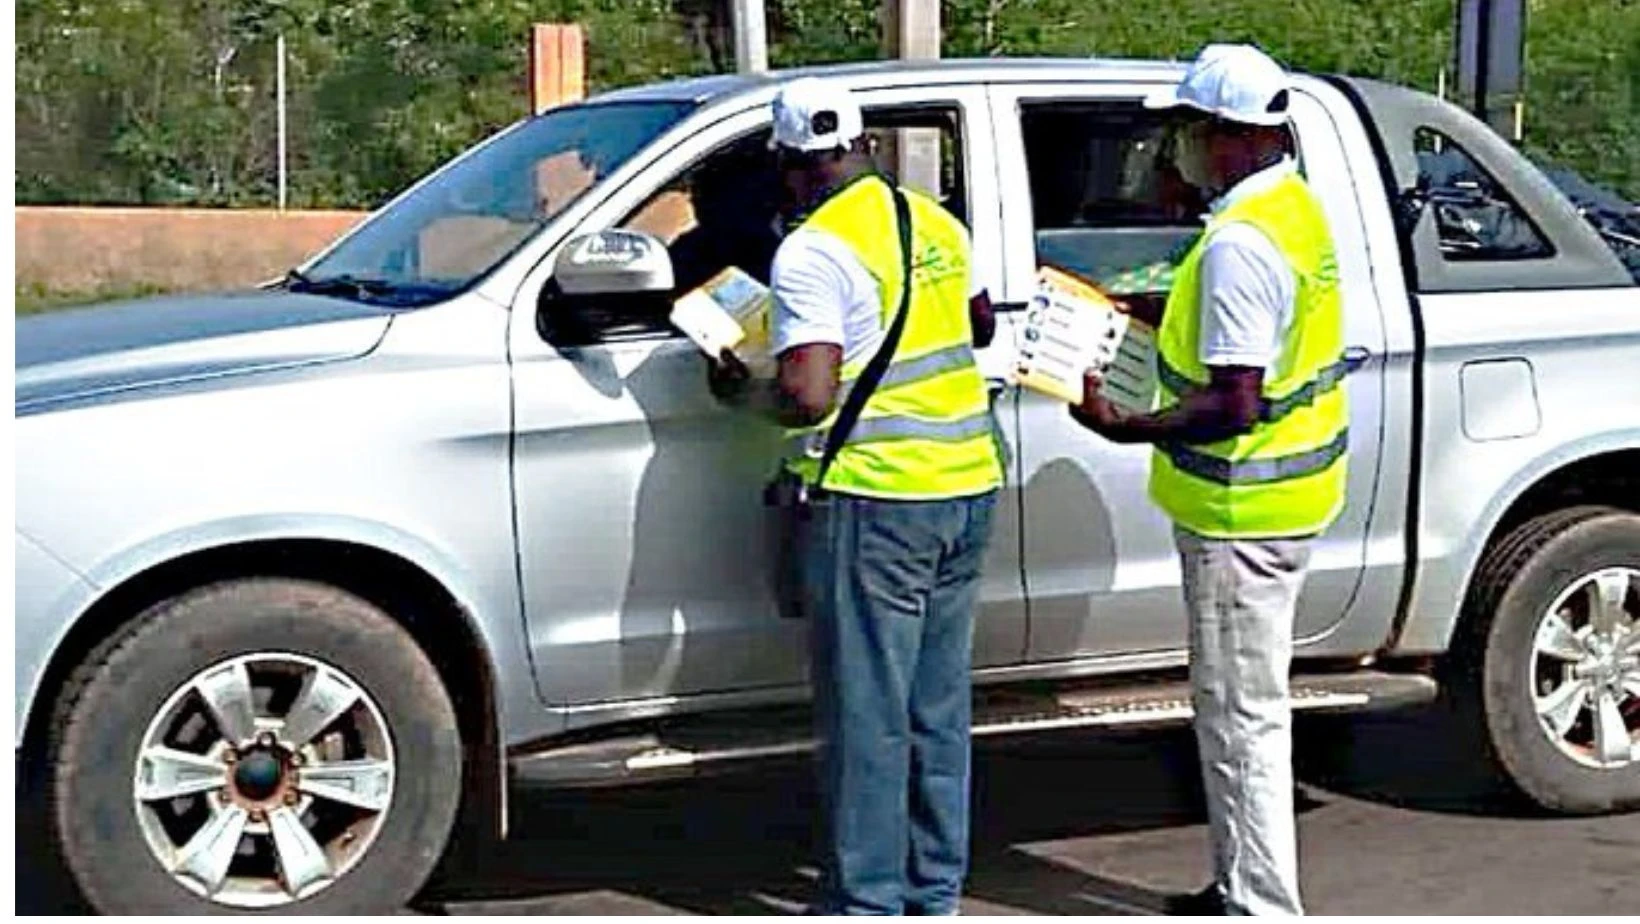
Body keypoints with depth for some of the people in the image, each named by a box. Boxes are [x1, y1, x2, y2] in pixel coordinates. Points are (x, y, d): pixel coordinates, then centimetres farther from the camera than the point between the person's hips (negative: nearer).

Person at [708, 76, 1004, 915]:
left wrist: (738, 387, -2)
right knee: (938, 710, 15)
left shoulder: (812, 253, -14)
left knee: (866, 715, 1)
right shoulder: (935, 223, 10)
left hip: (873, 501, -8)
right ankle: (936, 891, 24)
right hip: (968, 485, 8)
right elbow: (980, 327, 26)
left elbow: (806, 399, -20)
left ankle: (868, 901, 8)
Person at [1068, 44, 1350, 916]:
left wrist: (1122, 428, -22)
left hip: (1241, 511, -11)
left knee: (1241, 713, -1)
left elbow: (1235, 404, -27)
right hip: (1287, 494, 11)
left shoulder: (1239, 242, -24)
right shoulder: (1295, 206, 9)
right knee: (1243, 705, 19)